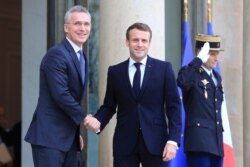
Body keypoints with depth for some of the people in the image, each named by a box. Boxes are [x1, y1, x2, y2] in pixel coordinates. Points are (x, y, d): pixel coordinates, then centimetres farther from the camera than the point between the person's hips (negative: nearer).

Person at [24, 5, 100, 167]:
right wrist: (84, 117, -10)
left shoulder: (81, 57, 16)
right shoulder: (57, 54, -13)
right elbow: (61, 94, -20)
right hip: (49, 136, -9)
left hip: (69, 136, 9)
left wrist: (76, 132, 19)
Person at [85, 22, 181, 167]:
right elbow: (109, 106, 13)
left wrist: (173, 140, -9)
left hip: (155, 141, -1)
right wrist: (97, 121, -9)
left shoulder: (164, 68, 3)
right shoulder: (115, 71, 8)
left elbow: (174, 106, 1)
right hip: (125, 142, 1)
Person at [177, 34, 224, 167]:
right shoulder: (191, 73, -6)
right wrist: (200, 59, -27)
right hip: (199, 137, -8)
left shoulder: (216, 77, 20)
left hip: (216, 139, 8)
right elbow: (182, 81, -32)